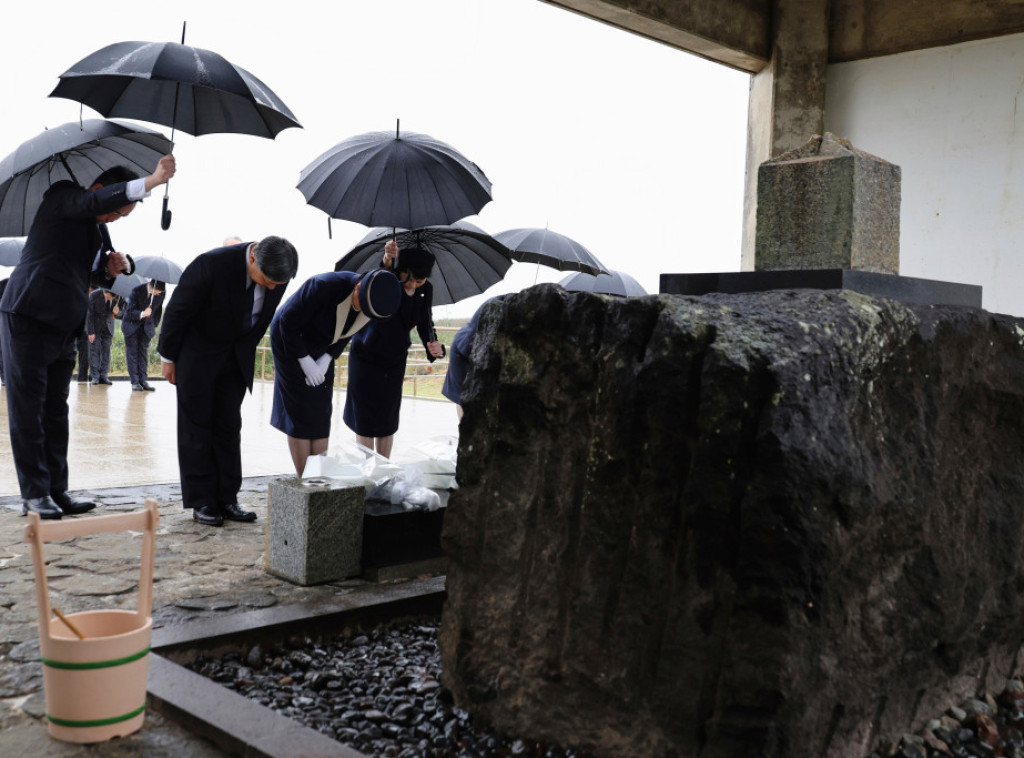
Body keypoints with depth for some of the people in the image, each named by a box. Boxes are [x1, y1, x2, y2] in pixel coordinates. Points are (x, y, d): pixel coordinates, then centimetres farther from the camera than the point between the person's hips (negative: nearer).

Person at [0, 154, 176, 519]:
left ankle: (57, 491, 14)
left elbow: (99, 277, 25)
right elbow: (93, 201, -29)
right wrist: (150, 181, -37)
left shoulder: (99, 228, 15)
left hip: (63, 327, 8)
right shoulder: (61, 198, -6)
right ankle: (34, 495, 1)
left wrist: (116, 267, 1)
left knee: (56, 412, 9)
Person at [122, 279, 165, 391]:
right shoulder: (136, 291, -21)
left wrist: (154, 325, 13)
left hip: (147, 325, 3)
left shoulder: (161, 294, -9)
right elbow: (129, 311, -21)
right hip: (132, 324, -3)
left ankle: (143, 380, 0)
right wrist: (142, 314, -38)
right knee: (132, 352, -3)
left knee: (144, 352, 0)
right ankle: (135, 382, -4)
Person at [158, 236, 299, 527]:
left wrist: (247, 349, 11)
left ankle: (227, 500, 12)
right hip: (198, 353, -4)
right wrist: (167, 357, -9)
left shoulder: (277, 276, -15)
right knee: (196, 428, 0)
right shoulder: (212, 264, -31)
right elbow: (177, 310, -18)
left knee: (229, 427, 6)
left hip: (237, 357, 5)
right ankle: (201, 503, 7)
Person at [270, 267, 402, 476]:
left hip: (321, 347, 6)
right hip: (289, 341, -5)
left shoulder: (375, 301, -18)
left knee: (321, 414, 2)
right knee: (300, 412, -7)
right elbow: (288, 322, -25)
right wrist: (305, 361, -21)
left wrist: (327, 359, -8)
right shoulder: (324, 287, -37)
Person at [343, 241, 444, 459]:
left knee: (388, 418, 11)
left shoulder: (425, 291, -8)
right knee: (365, 417, 2)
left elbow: (425, 324, 2)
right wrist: (387, 262, -67)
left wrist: (434, 347, -18)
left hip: (395, 360, 4)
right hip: (366, 357, -4)